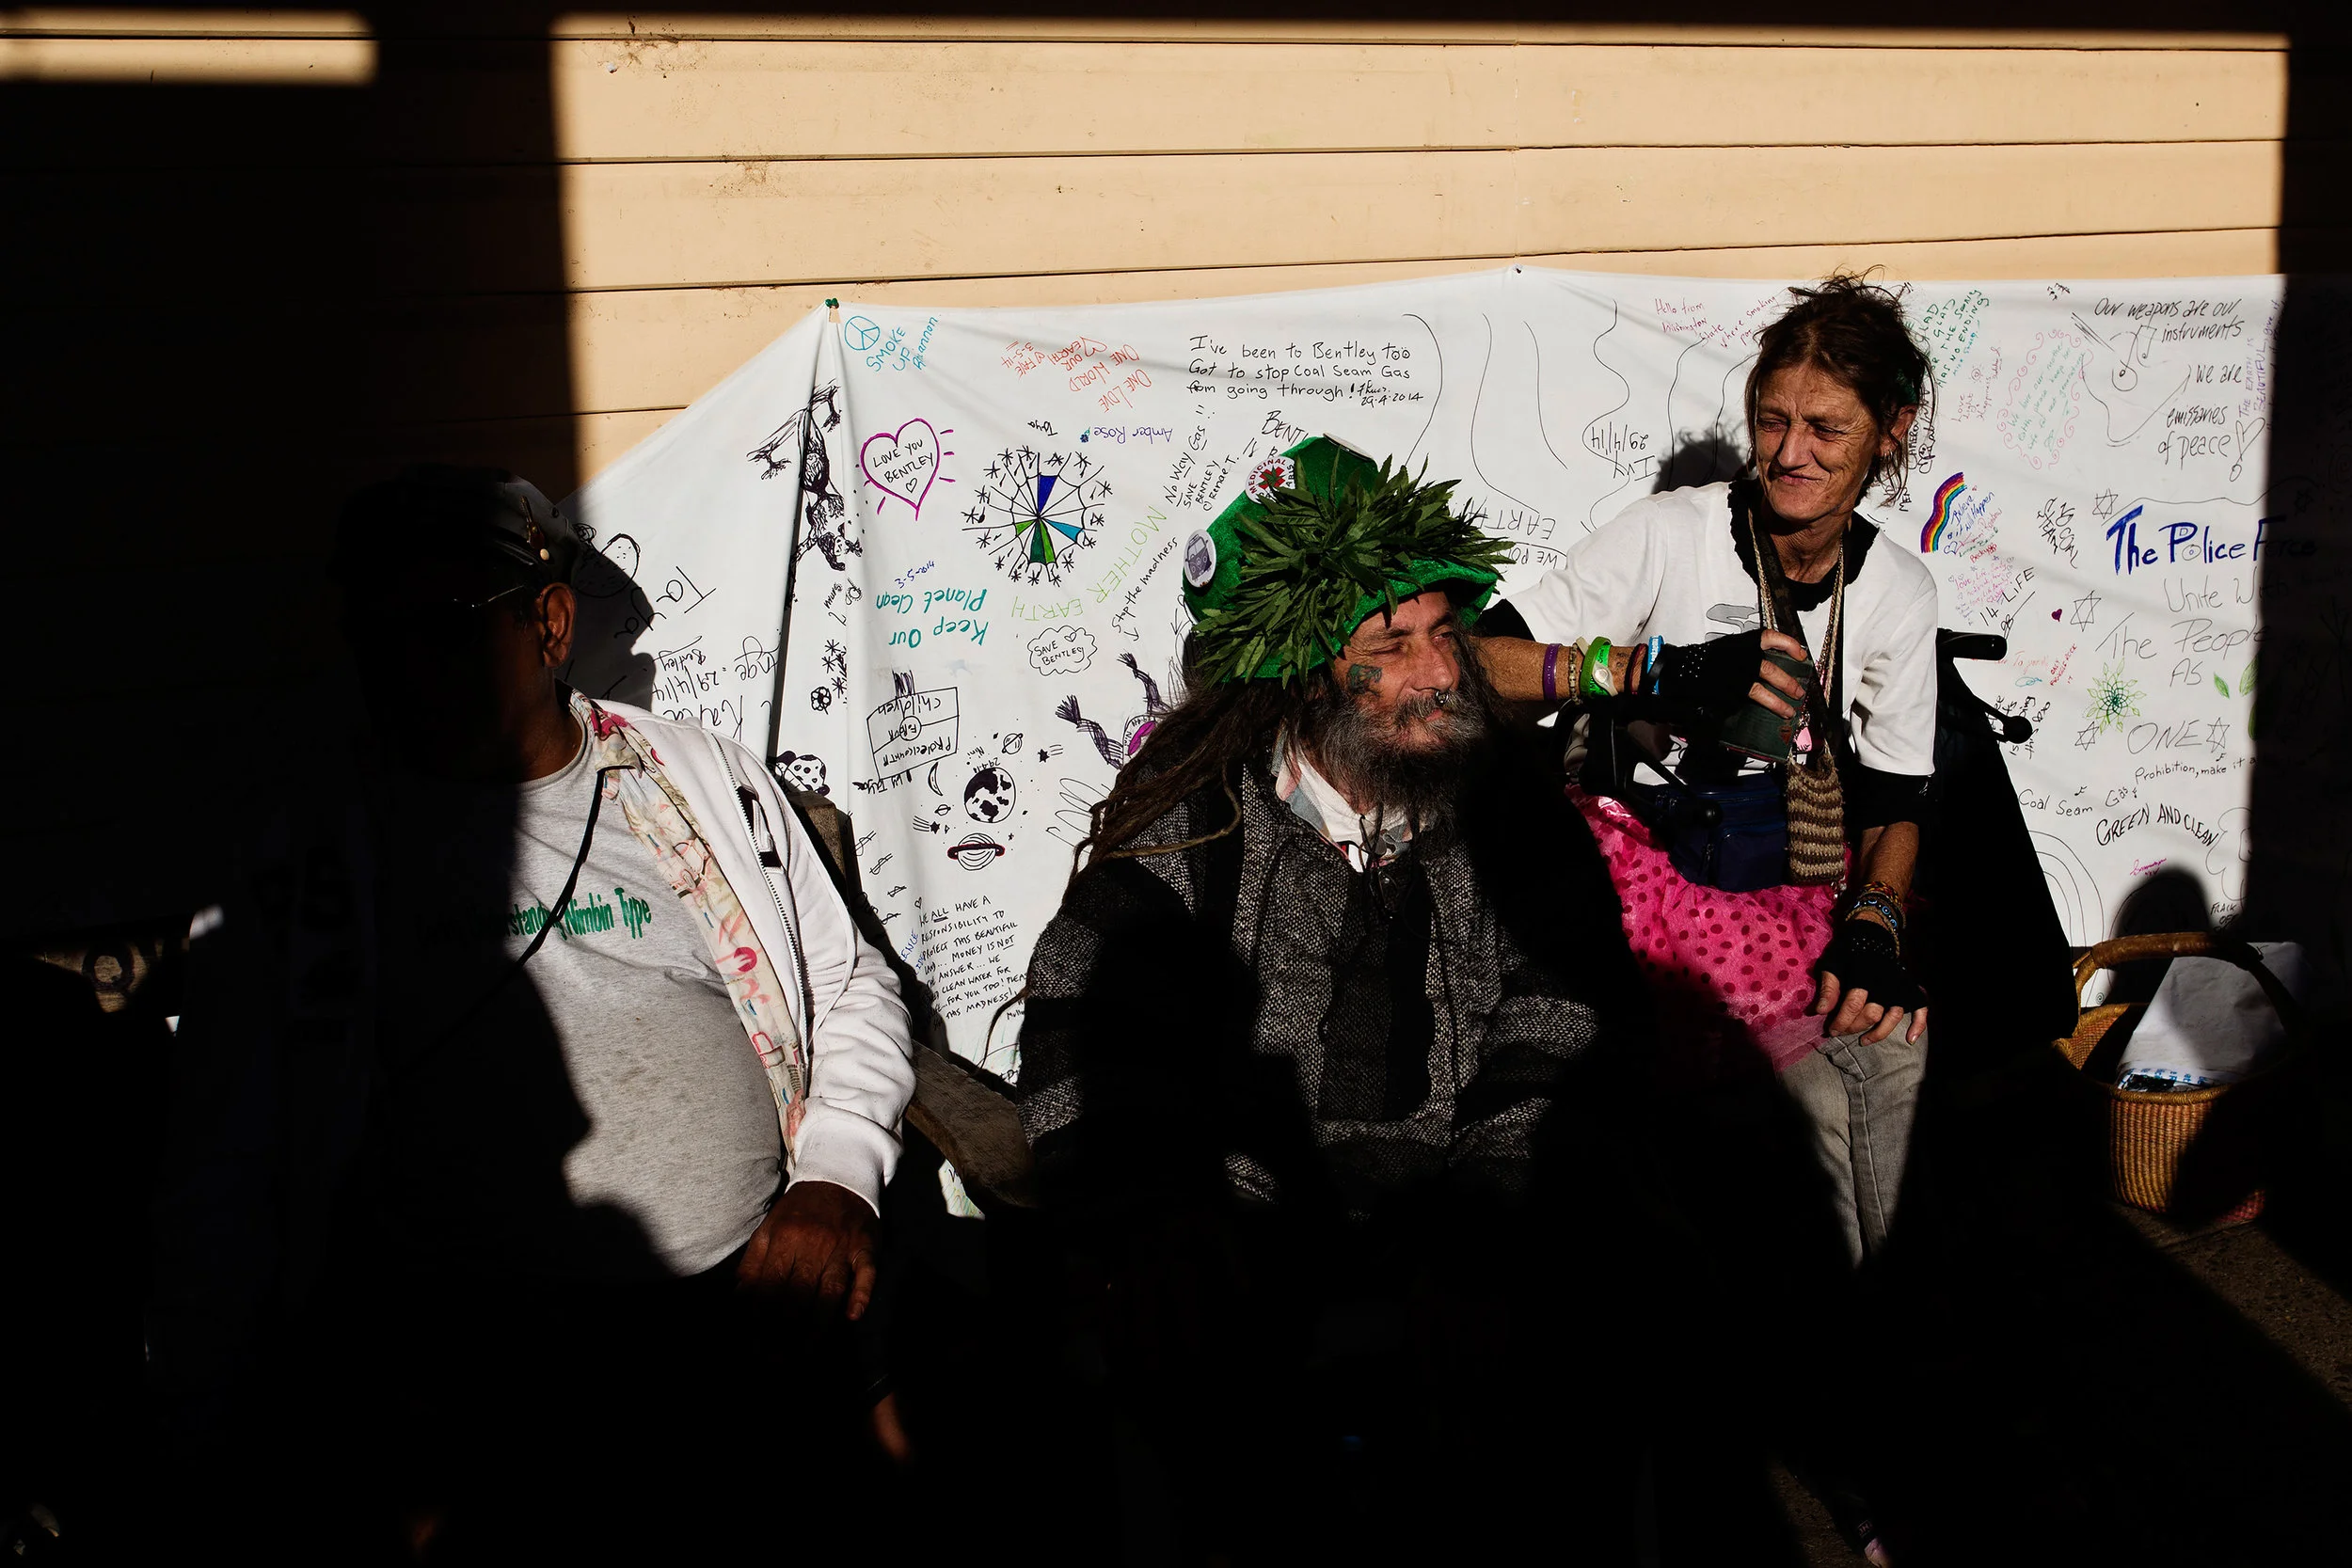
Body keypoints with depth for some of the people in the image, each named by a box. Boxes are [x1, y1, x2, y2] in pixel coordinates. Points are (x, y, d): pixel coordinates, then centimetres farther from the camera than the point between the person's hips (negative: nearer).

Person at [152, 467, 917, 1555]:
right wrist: (206, 1428, -2)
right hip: (458, 1359, 0)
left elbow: (853, 985, 18)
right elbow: (226, 1174, 7)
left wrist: (837, 1180, 1)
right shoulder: (304, 873, 9)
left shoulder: (708, 783, 12)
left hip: (756, 1301, 1)